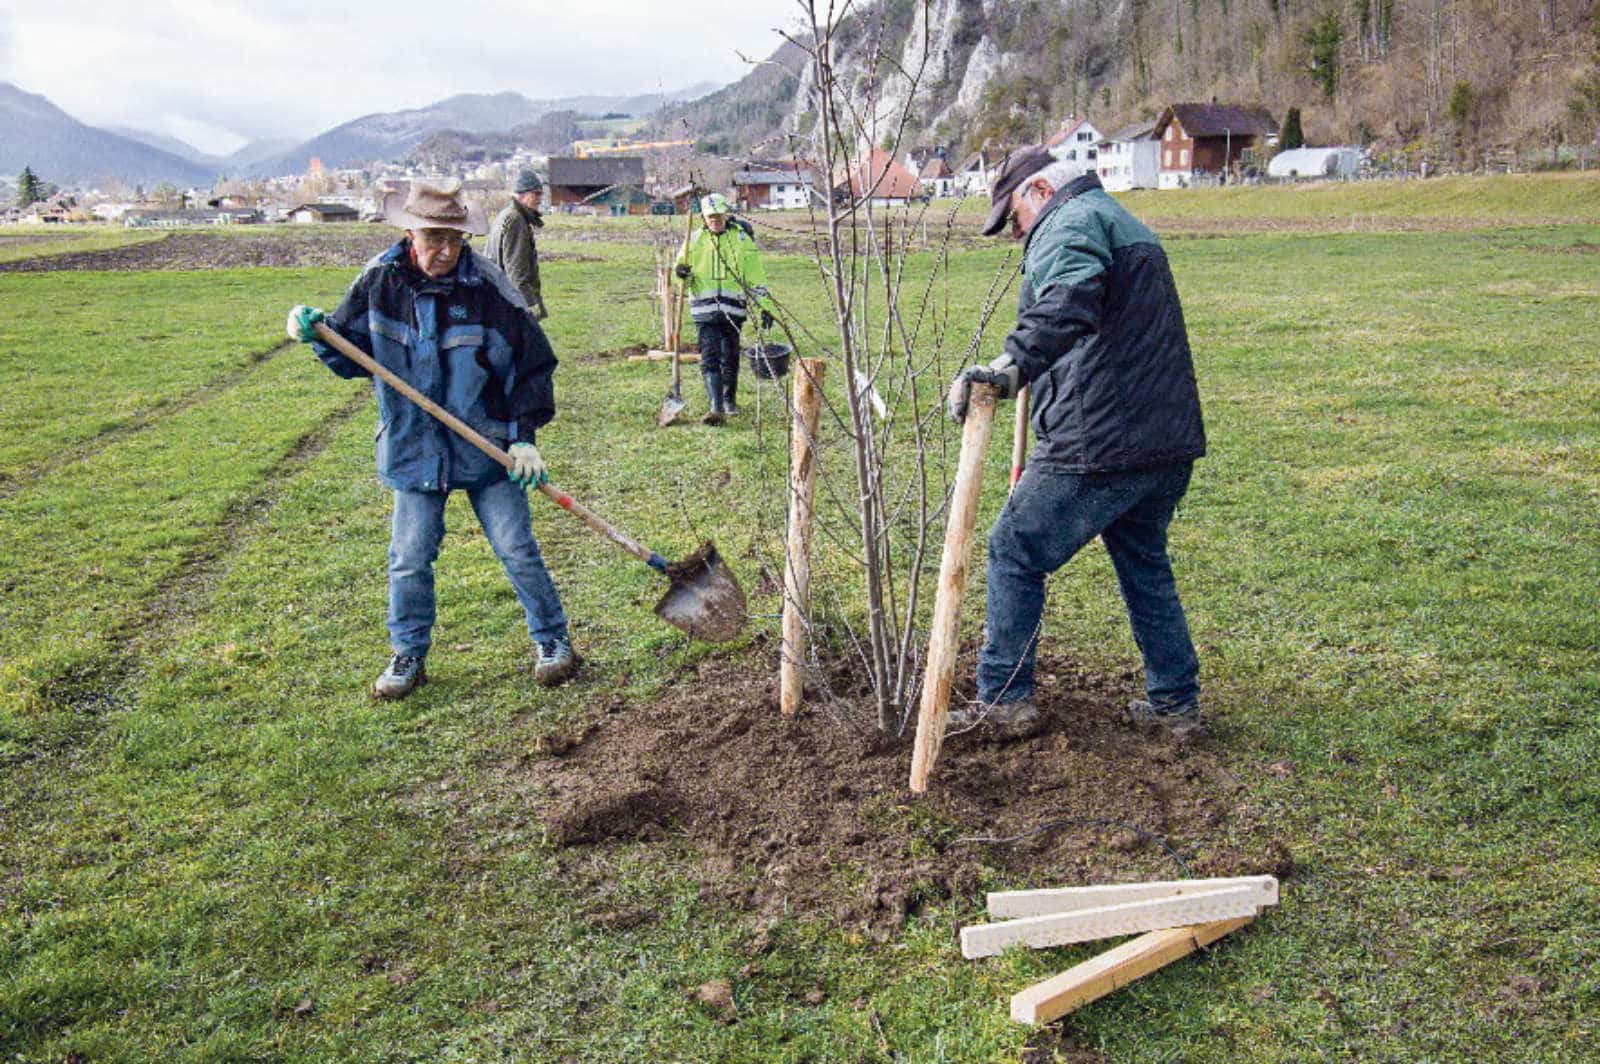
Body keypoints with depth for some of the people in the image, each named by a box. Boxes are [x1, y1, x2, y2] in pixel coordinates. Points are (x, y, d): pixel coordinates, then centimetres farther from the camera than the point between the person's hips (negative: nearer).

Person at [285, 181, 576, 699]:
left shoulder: (486, 284, -12)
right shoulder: (379, 281, -4)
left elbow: (534, 360, -6)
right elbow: (352, 355, 7)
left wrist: (524, 436, -10)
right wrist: (318, 334, -15)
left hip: (486, 445, -2)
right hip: (413, 447, 2)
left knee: (517, 550, 3)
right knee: (409, 559, 7)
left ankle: (553, 641, 21)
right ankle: (408, 656, 24)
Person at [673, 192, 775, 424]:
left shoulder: (741, 239, 4)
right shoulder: (695, 240, 7)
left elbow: (756, 276, 5)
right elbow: (683, 265, 18)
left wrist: (765, 307, 0)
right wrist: (682, 273, -8)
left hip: (733, 308, 0)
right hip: (704, 308, 0)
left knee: (730, 357, 9)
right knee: (710, 359, -9)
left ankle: (729, 400, 28)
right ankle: (715, 408, -14)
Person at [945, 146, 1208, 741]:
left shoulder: (1070, 224, -7)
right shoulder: (1127, 225, 26)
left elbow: (1068, 304, -30)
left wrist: (1013, 365, -41)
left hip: (1099, 444, -10)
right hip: (1170, 444, 10)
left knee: (1015, 554, 4)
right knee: (1145, 564, 22)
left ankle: (1006, 700, 11)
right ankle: (1175, 703, 27)